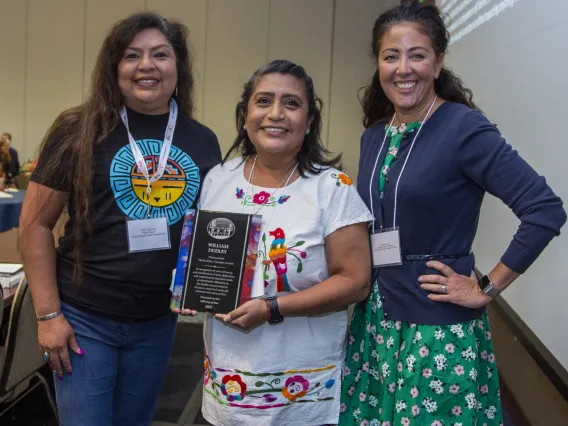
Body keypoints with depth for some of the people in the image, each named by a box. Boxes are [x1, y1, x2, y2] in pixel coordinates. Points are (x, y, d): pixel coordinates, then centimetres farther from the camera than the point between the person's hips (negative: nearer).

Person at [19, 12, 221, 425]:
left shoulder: (202, 141, 1)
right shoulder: (80, 131, -7)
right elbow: (36, 224, -6)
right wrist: (48, 315, -9)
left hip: (158, 322, 4)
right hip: (84, 318, -3)